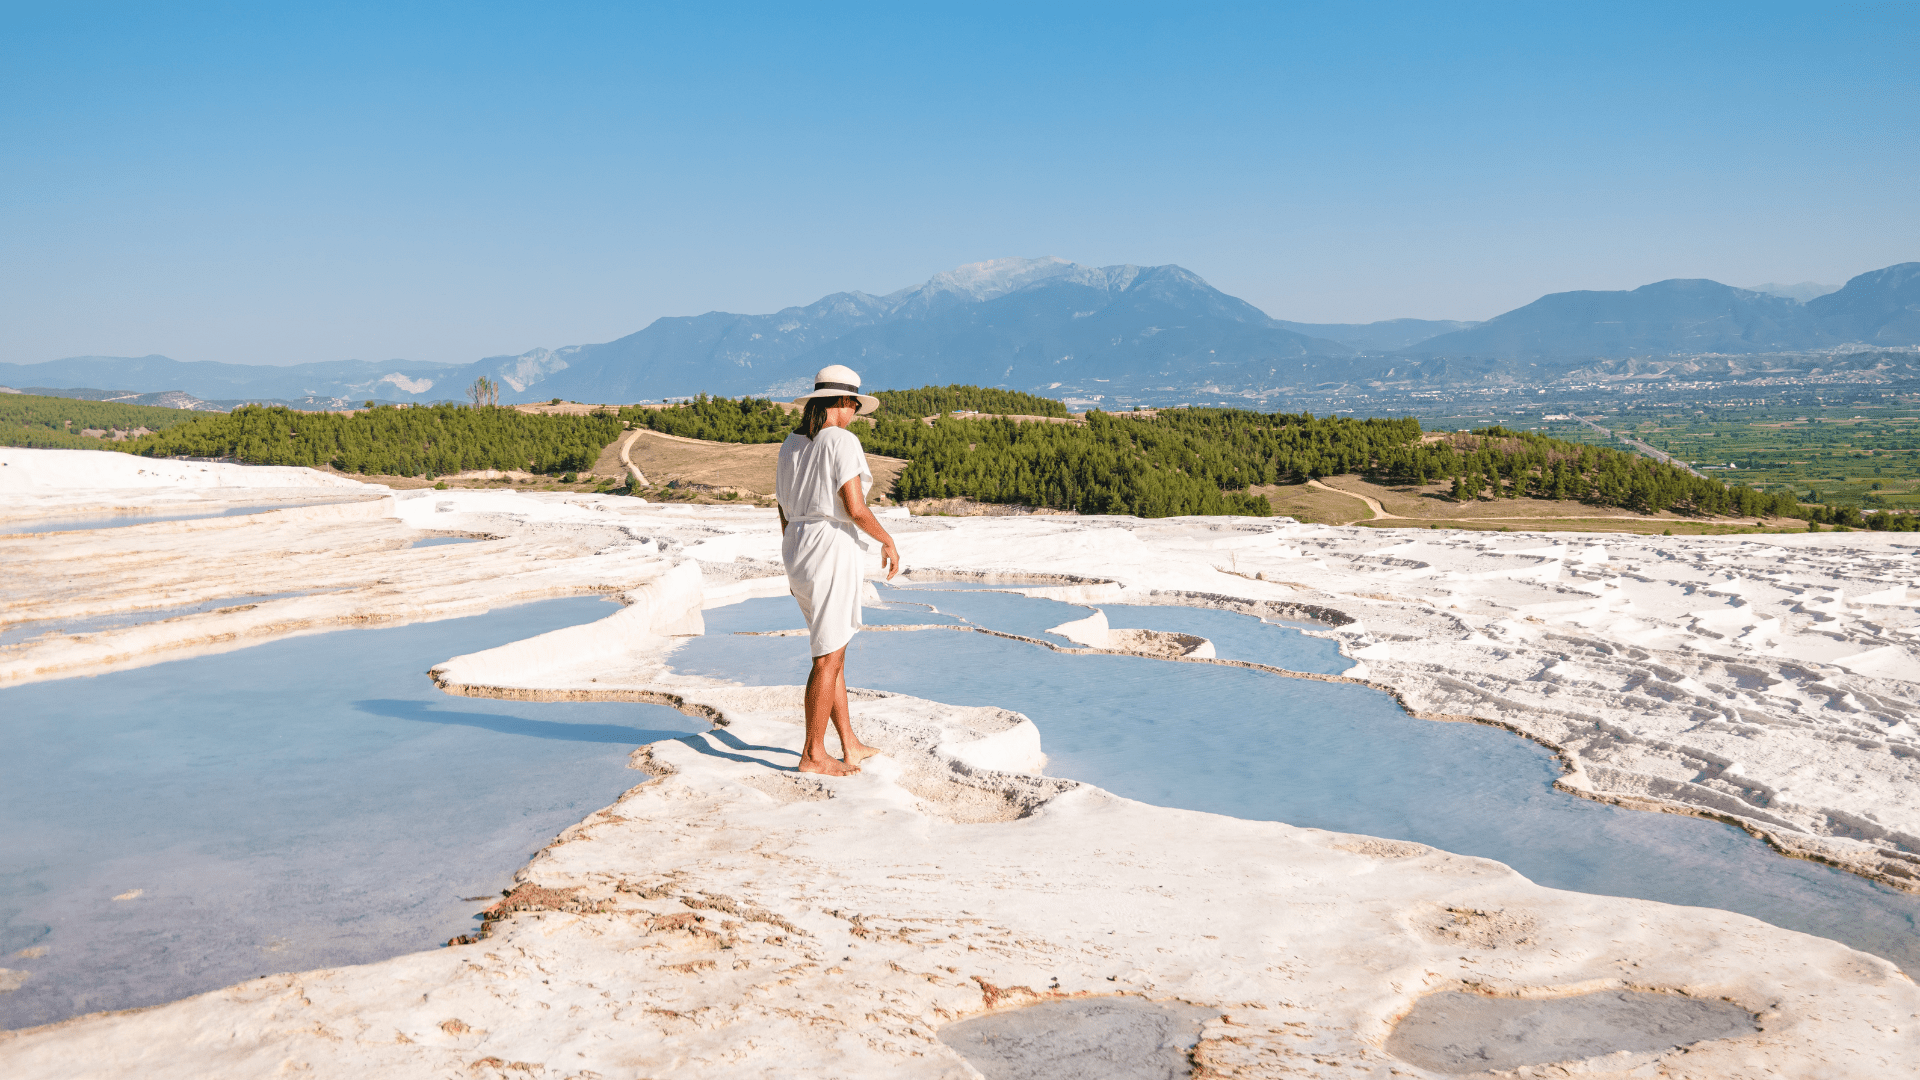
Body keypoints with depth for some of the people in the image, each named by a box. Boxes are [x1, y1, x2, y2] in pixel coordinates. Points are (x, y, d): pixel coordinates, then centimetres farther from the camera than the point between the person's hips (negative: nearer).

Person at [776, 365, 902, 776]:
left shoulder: (791, 445, 11)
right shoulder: (842, 441, -13)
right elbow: (855, 508, -20)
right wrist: (888, 540, -3)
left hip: (797, 549, 9)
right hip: (832, 547, -9)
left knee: (833, 649, 17)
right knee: (829, 657, 0)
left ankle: (850, 744, 23)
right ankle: (813, 755, 7)